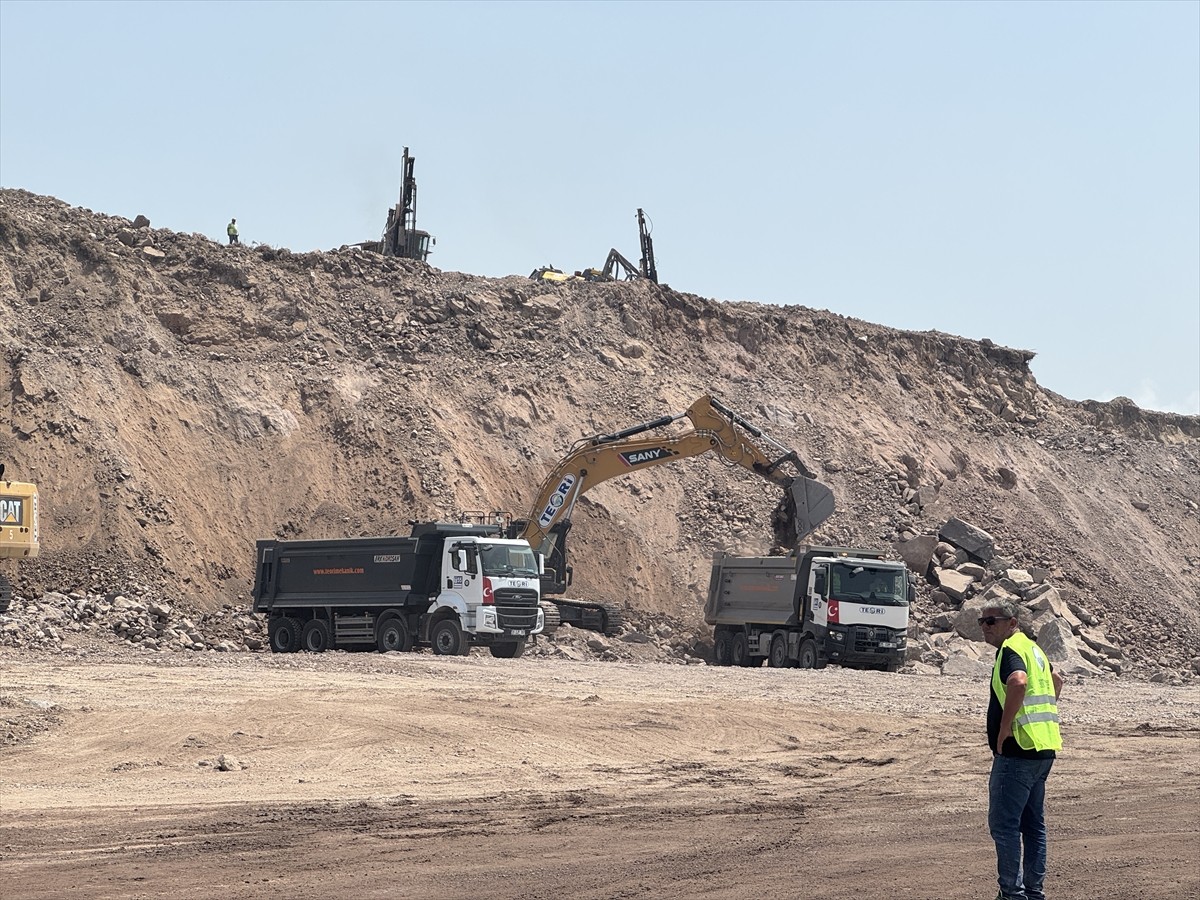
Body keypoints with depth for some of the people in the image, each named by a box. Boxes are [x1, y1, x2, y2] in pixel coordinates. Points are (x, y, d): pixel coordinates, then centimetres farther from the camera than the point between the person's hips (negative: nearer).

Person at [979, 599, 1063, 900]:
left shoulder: (1011, 650, -12)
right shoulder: (1033, 648, 19)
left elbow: (1018, 682, -33)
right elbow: (1056, 680, 37)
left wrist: (1004, 729, -24)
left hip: (1017, 750, -10)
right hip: (1043, 750, 10)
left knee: (1003, 823, -6)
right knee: (1033, 824, 14)